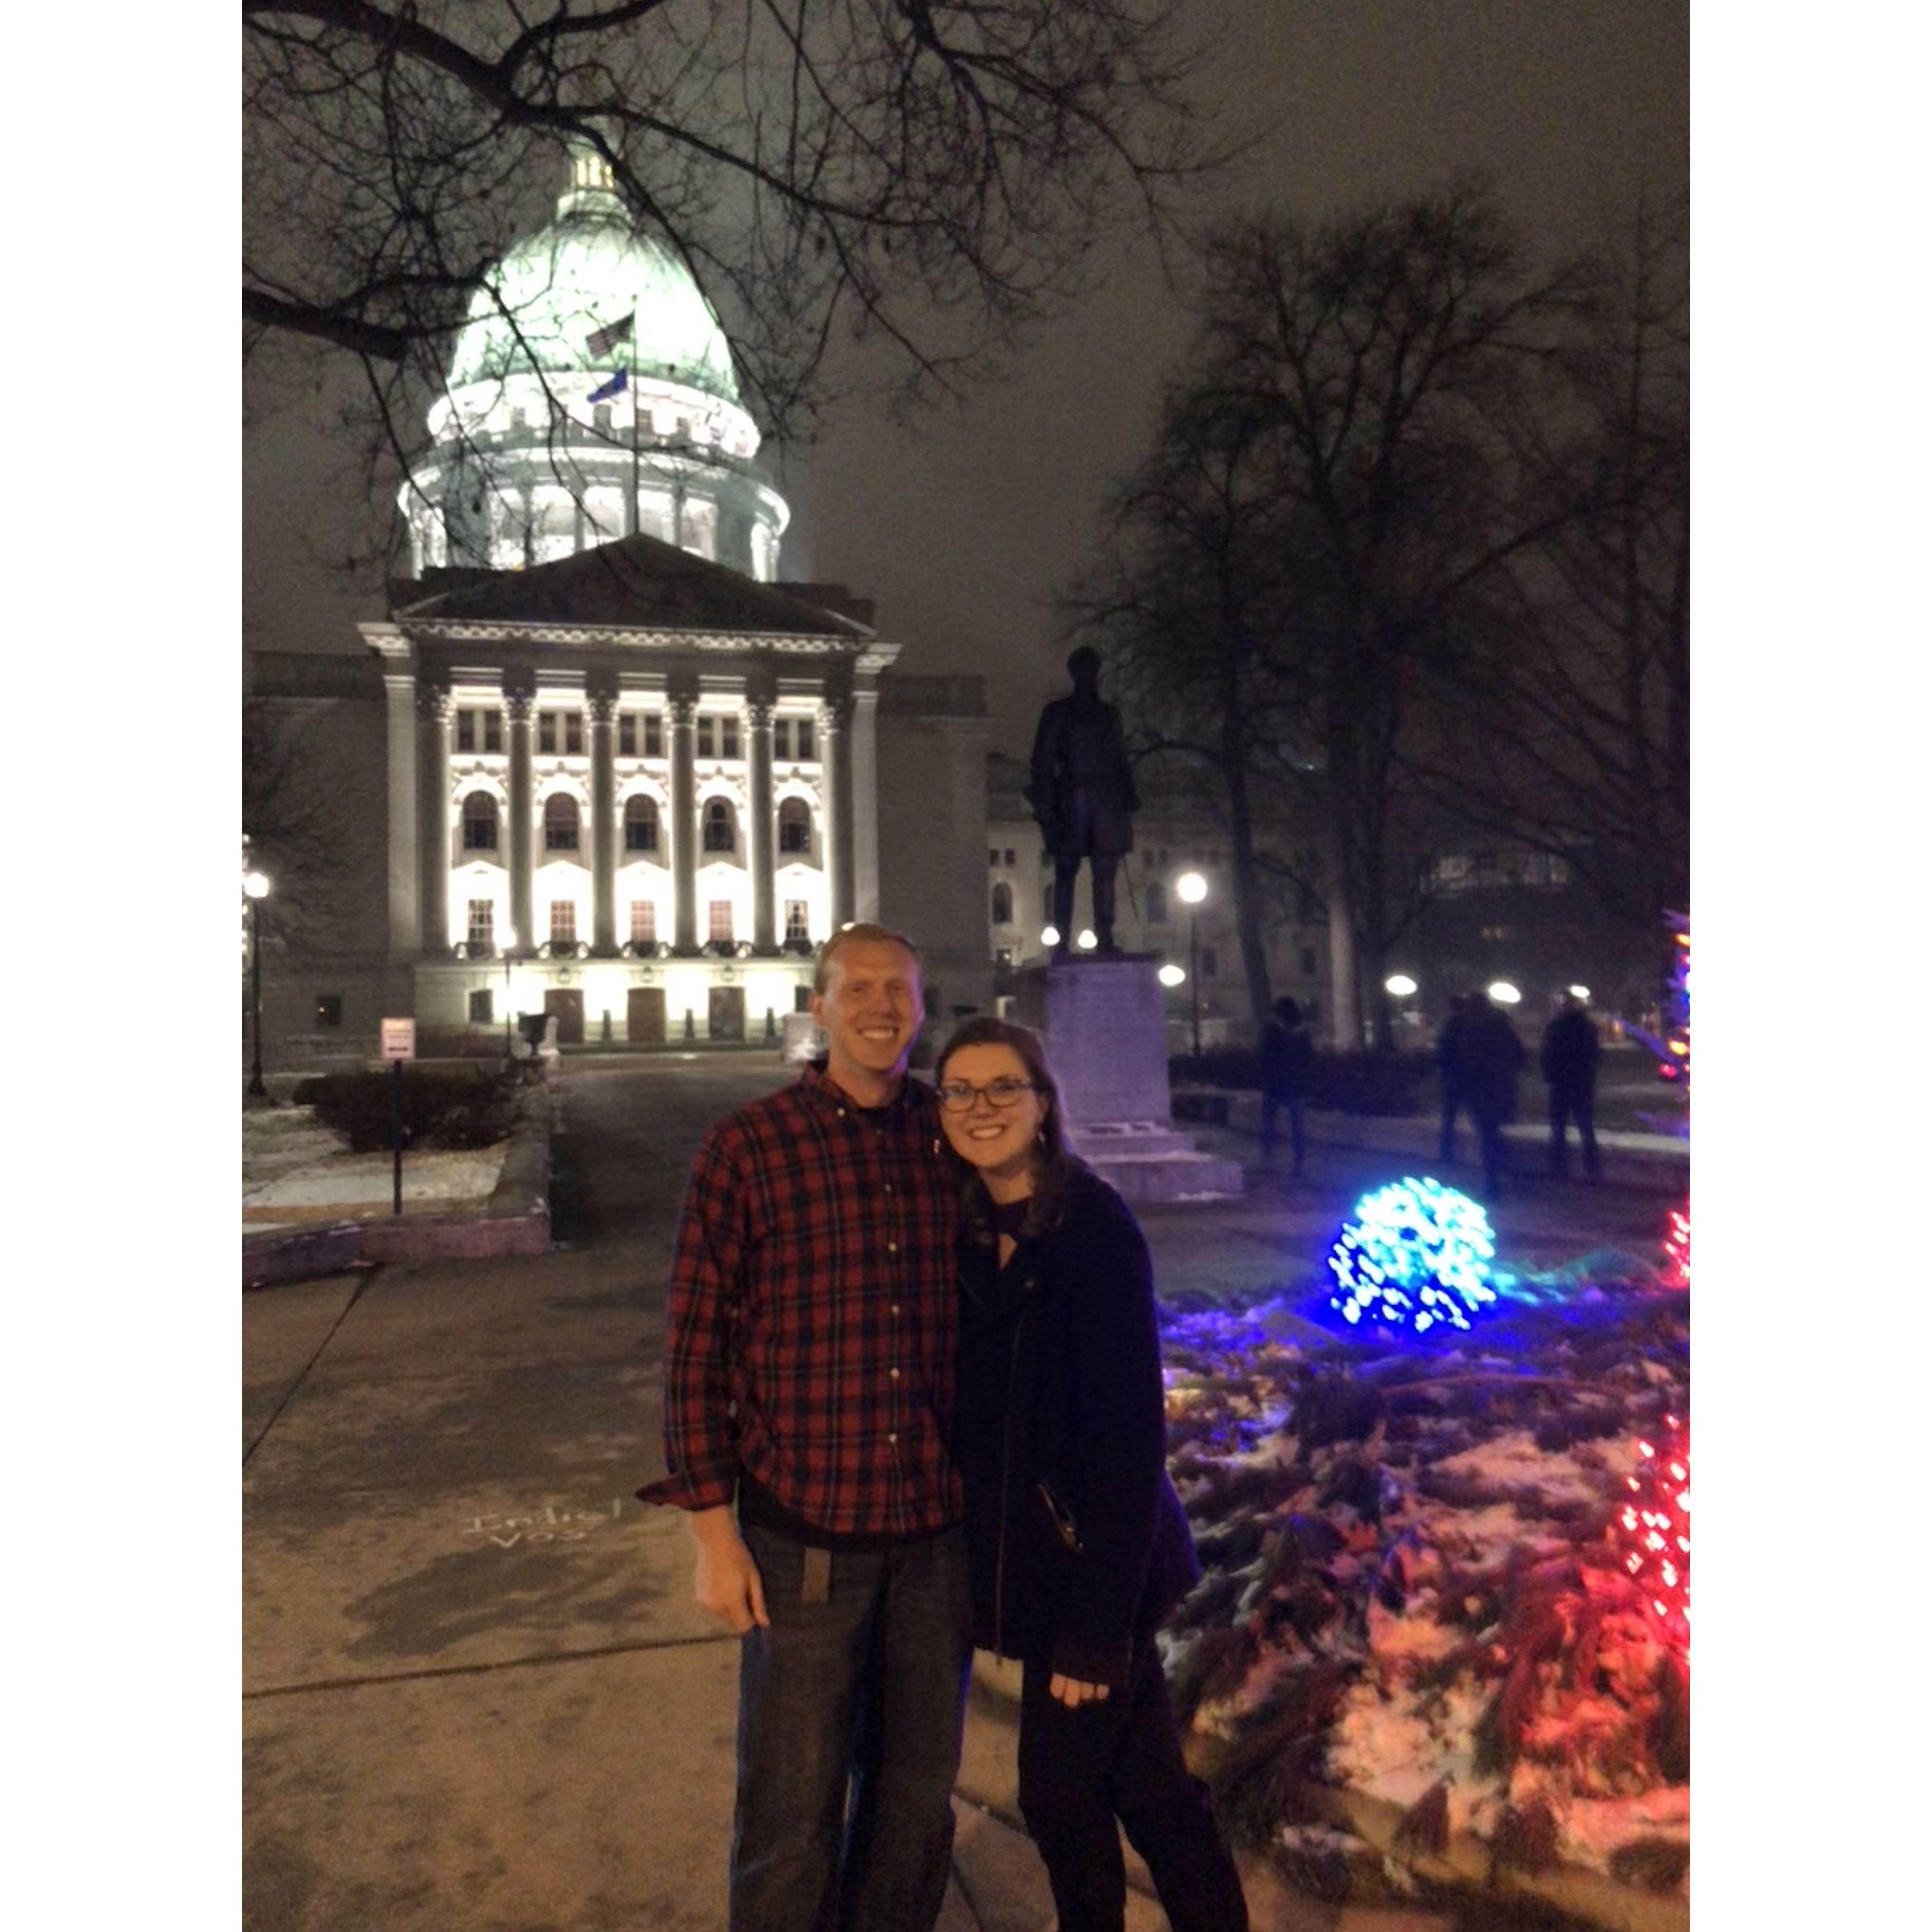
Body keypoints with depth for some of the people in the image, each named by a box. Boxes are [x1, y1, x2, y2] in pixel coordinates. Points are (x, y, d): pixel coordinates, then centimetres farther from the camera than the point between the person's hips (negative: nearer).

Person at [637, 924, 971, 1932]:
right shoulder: (745, 1148, -8)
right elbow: (696, 1347, -6)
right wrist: (714, 1529, -8)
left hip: (940, 1528, 3)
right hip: (803, 1533, -3)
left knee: (918, 1800, 19)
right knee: (791, 1812, 11)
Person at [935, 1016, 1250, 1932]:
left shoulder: (1094, 1227, -19)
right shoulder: (968, 1231, 2)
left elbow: (1130, 1432, -20)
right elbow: (974, 1410, 8)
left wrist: (1097, 1625, -19)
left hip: (1094, 1555, -6)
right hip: (1023, 1547, 6)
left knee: (1062, 1791, 9)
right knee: (1145, 1784, 20)